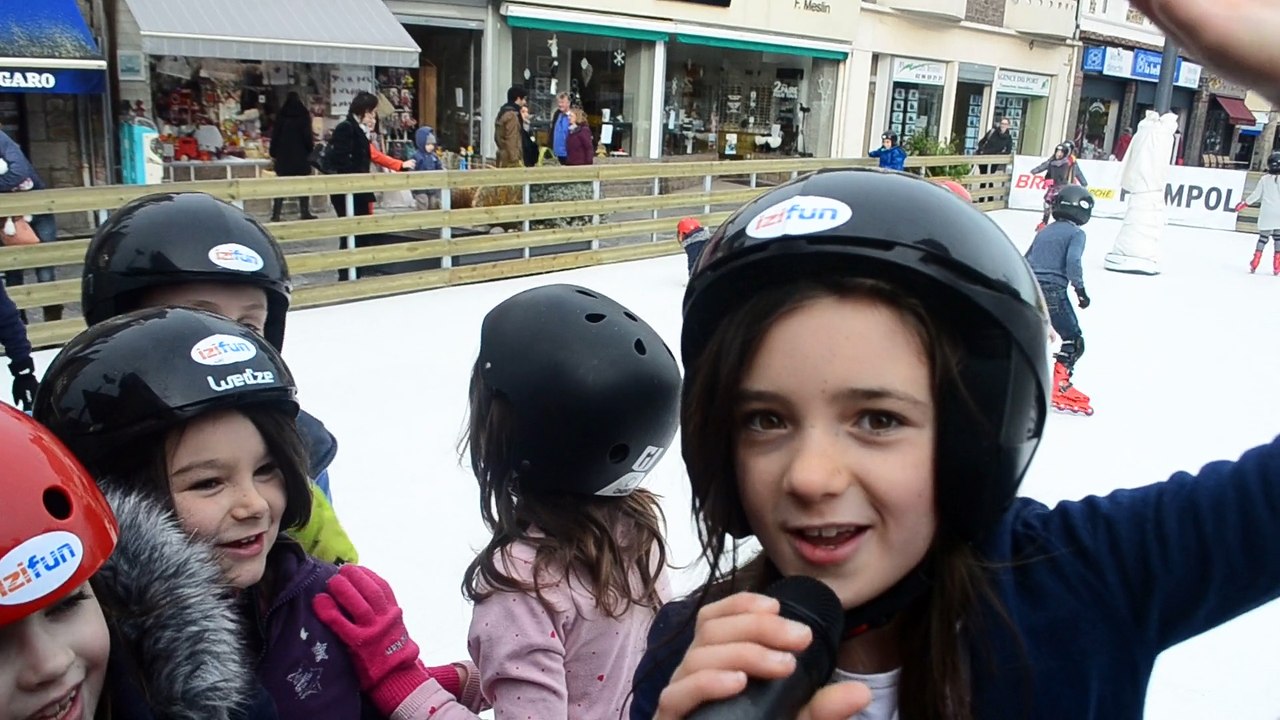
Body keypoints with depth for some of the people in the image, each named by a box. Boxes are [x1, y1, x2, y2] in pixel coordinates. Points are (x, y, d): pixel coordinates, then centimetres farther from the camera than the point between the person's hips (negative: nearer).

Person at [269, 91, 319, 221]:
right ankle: (305, 212, 7)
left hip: (283, 156, 2)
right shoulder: (304, 114, -4)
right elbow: (307, 134, -7)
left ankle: (276, 214, -1)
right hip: (301, 155, -2)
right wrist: (311, 149, 6)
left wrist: (273, 153, 12)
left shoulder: (281, 116, 3)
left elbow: (275, 135, 4)